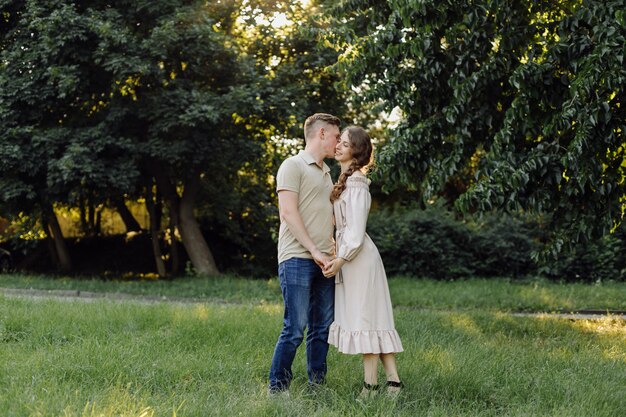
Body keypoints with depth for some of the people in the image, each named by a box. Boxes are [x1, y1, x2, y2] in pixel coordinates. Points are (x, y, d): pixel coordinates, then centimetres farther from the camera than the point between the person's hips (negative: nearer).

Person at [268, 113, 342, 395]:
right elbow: (288, 212, -12)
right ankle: (277, 388, -1)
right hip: (297, 260, -8)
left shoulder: (325, 172, 23)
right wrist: (314, 250, -15)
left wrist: (332, 250, 12)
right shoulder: (293, 166, -3)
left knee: (322, 327, 9)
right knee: (294, 329, -9)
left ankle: (317, 386, 17)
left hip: (323, 261, 8)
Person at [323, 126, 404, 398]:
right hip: (348, 255, 9)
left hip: (358, 256, -9)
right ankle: (392, 379, 8)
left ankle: (371, 385, -3)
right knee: (373, 318, 7)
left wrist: (341, 260, -20)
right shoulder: (345, 179, 16)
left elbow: (356, 228, -18)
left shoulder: (356, 183, -13)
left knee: (364, 317, -6)